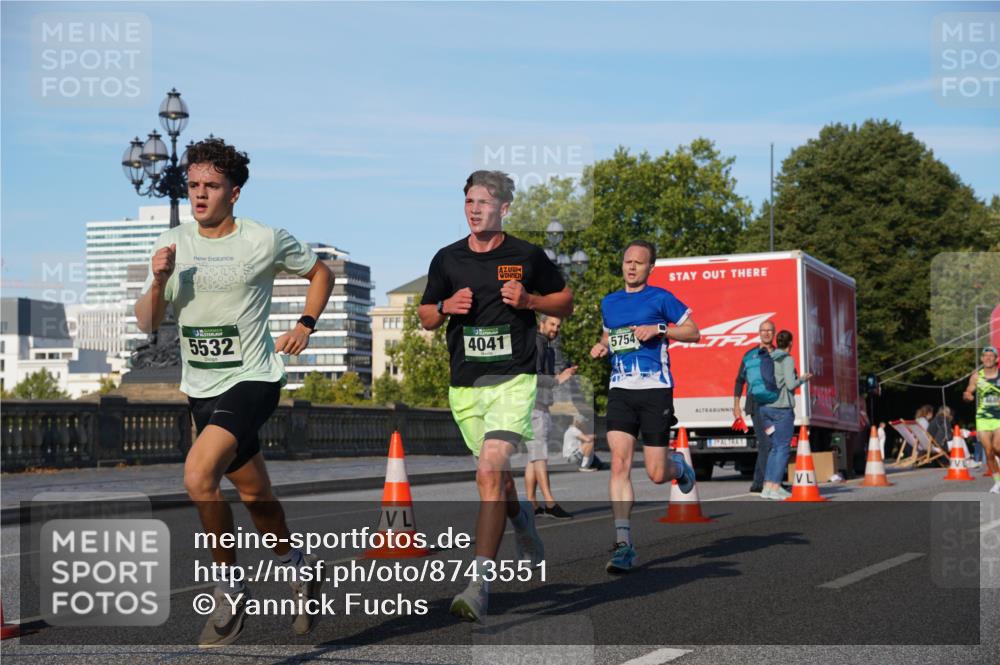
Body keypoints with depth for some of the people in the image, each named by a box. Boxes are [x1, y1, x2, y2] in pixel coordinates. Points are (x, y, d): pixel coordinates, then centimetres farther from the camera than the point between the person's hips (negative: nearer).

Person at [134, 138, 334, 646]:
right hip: (201, 389, 6)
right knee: (254, 493, 17)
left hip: (252, 380, -6)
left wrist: (306, 325, -3)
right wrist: (158, 282, -12)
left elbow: (320, 272, 11)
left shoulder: (266, 241, -6)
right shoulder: (172, 244, 5)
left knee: (197, 475, -26)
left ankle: (229, 587, -8)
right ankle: (300, 569, 42)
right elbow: (147, 324, 6)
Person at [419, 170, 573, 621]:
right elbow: (425, 317, 16)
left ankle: (479, 583, -21)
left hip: (513, 380, -4)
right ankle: (523, 522, 50)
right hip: (464, 385, 4)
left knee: (490, 472, -20)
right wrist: (446, 307, -6)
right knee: (496, 478, 16)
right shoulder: (447, 259, 8)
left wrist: (529, 300, -8)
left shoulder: (528, 257, 1)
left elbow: (566, 303, 11)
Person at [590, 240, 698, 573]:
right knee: (619, 463, -13)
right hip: (621, 391, 3)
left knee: (656, 474, -2)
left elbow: (693, 332, 4)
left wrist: (658, 329, -10)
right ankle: (623, 543, -13)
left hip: (655, 390, -3)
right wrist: (601, 346, 9)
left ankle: (679, 465, 37)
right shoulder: (609, 303, 15)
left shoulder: (661, 298, 2)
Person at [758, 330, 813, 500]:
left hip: (765, 407, 7)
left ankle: (768, 486, 9)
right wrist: (802, 379, 5)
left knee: (775, 447, 13)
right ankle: (775, 488, -7)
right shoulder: (787, 360, -7)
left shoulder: (769, 359, 13)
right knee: (783, 447, -2)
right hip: (782, 408, -7)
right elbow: (790, 384, -13)